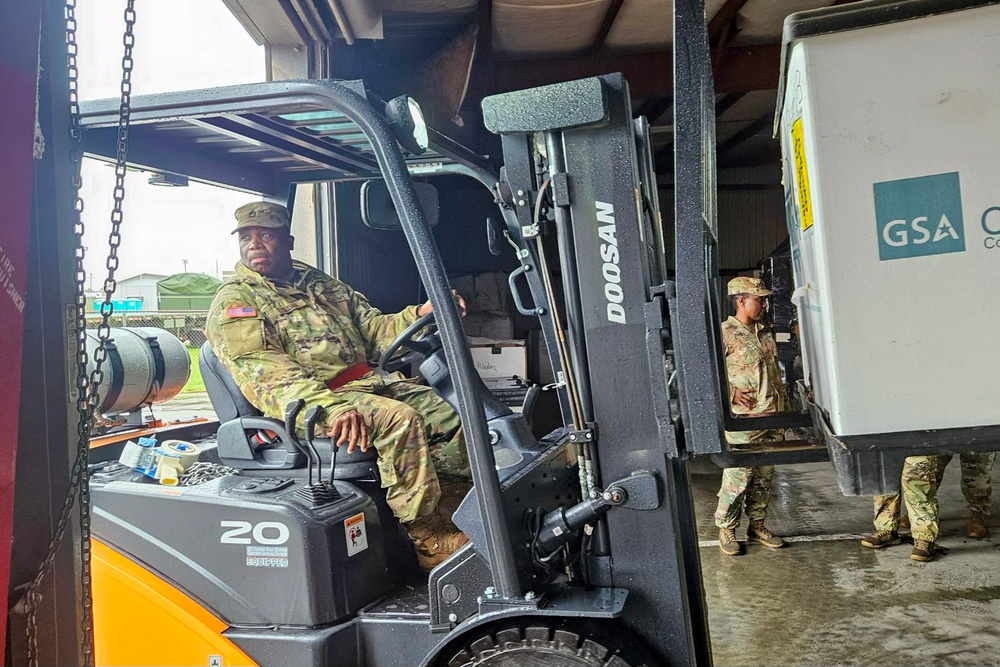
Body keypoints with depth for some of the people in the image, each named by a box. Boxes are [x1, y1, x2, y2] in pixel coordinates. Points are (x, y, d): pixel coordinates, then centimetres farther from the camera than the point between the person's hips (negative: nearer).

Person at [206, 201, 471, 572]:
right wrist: (330, 409, -32)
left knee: (452, 415, -5)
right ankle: (428, 538, -19)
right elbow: (264, 375, -16)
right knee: (400, 419, -30)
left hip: (368, 382, 7)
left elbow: (374, 329, 19)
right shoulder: (234, 302, 0)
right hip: (311, 402, -7)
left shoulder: (320, 284, 22)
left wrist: (421, 315, -2)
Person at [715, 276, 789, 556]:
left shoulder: (765, 333, 15)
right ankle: (726, 529, 10)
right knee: (738, 476, -4)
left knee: (764, 477, 13)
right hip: (744, 420, -7)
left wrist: (784, 403, 19)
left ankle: (757, 525, 25)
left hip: (773, 418, 7)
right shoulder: (725, 333, -10)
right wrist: (730, 393, -16)